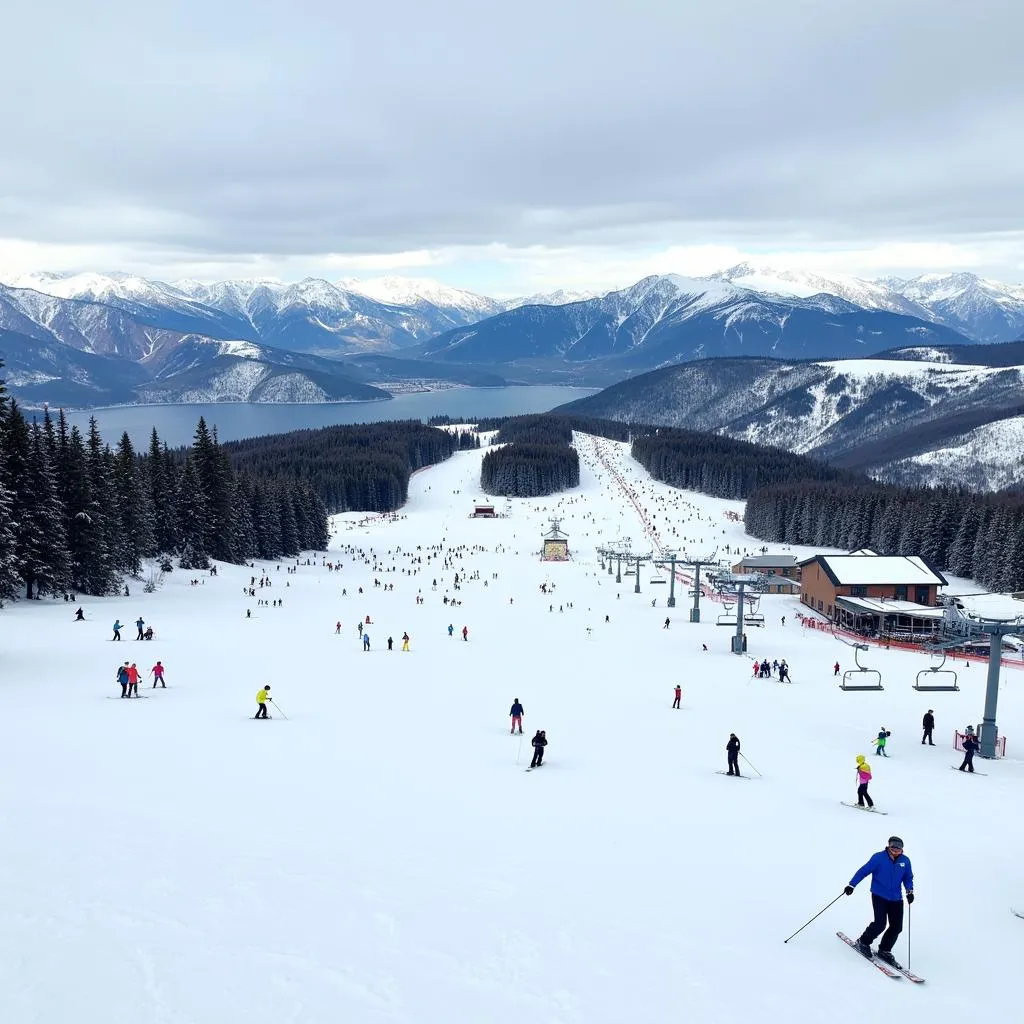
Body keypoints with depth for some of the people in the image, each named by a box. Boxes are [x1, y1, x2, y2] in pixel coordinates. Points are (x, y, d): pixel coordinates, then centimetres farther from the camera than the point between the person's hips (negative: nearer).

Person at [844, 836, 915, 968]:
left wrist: (910, 891, -5)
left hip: (896, 899, 5)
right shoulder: (878, 857, -13)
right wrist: (851, 885, -14)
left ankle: (884, 951, 22)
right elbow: (864, 871, -11)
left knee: (897, 927, 2)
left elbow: (908, 878, 12)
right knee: (880, 923, -14)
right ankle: (863, 942, 12)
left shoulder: (905, 861, -1)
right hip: (879, 896, -5)